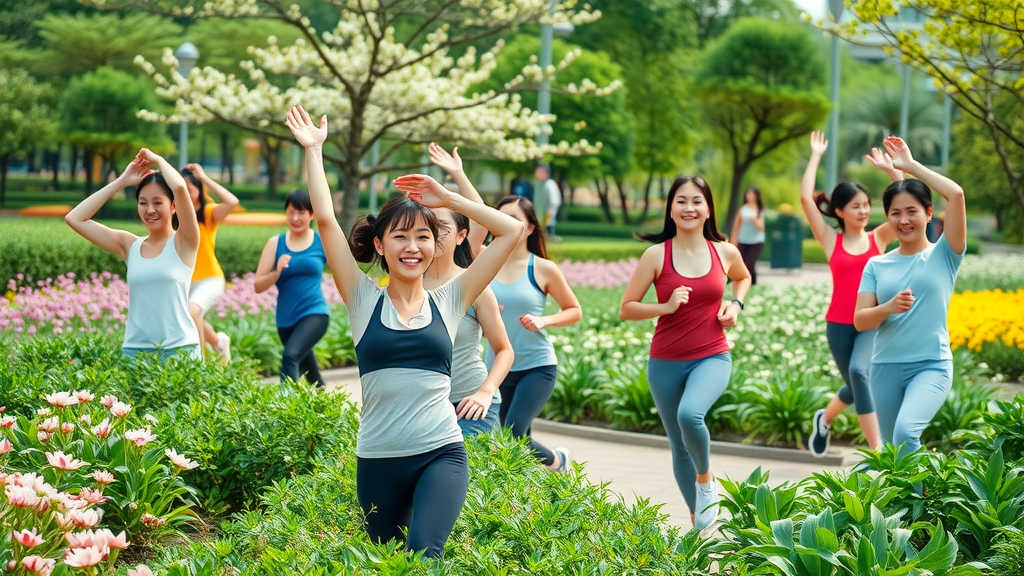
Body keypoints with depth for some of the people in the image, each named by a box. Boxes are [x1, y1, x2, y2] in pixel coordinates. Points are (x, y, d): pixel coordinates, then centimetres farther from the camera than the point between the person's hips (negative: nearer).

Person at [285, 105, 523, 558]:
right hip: (377, 460, 2)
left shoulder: (448, 301, 7)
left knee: (424, 552, -26)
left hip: (441, 454, -1)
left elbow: (512, 231, 5)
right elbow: (325, 220, 0)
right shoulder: (364, 301, 5)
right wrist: (313, 150, 5)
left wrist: (447, 198, 6)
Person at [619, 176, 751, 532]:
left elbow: (743, 277, 24)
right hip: (666, 363, 1)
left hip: (712, 358, -1)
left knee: (690, 414, -31)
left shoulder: (725, 252, 0)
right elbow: (626, 309, -3)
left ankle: (706, 479, -2)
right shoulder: (657, 255, -5)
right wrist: (666, 307, -19)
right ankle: (698, 522, 28)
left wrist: (736, 304, 5)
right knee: (679, 449, 9)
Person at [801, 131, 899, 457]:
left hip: (873, 323, 0)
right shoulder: (831, 241, 1)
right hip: (839, 324, 0)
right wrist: (816, 157, -2)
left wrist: (890, 169, -8)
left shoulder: (878, 238, 3)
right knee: (857, 385, -2)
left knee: (858, 372, -21)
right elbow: (805, 198, -8)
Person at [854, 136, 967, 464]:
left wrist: (911, 165, -7)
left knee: (906, 431, -28)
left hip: (932, 365, -4)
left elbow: (956, 195, -14)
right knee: (892, 448, 11)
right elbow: (859, 321, 1)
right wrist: (889, 307, -19)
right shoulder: (876, 266, 8)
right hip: (886, 367, 4)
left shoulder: (943, 256, 0)